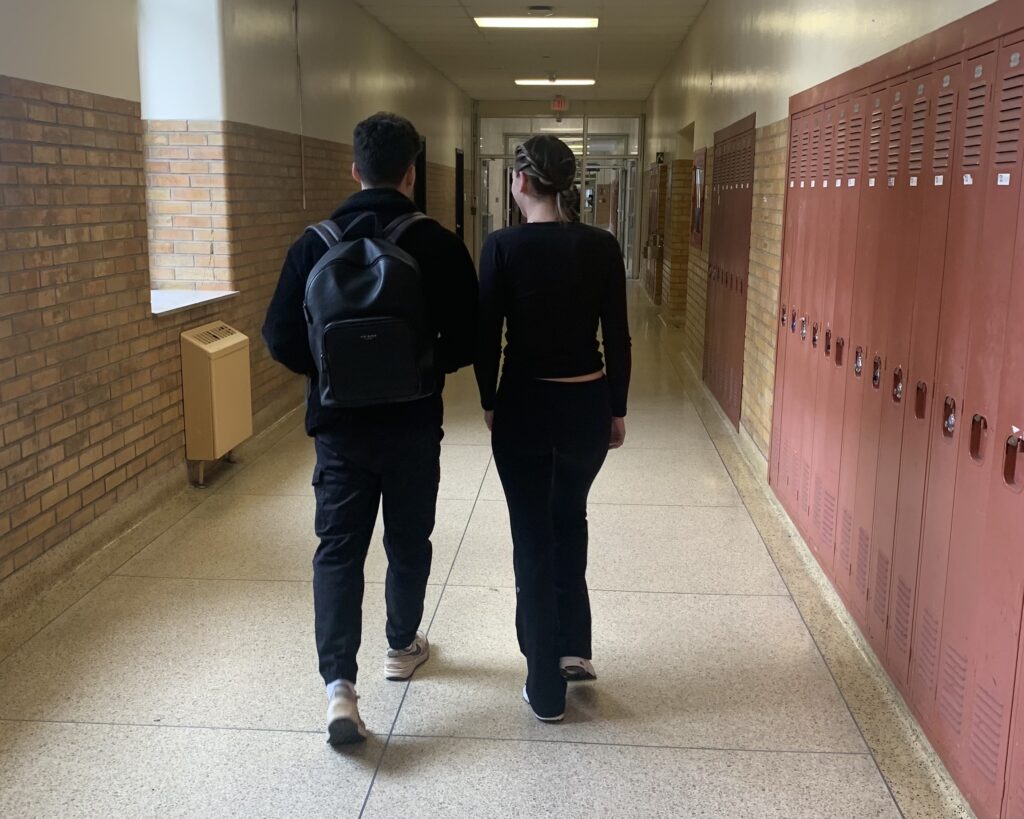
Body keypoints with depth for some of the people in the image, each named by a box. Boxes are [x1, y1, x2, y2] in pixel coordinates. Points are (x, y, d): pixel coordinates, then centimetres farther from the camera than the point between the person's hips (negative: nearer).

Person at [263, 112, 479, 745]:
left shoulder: (315, 243, -5)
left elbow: (281, 338, -3)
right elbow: (467, 341, -8)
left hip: (340, 425, 1)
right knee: (409, 542, 18)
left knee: (339, 549, 7)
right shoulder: (439, 245, -11)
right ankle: (403, 647, 37)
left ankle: (339, 684, -3)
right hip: (414, 426, -1)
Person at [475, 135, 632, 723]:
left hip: (525, 406, -3)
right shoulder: (602, 247, -3)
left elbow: (488, 336, -7)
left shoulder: (504, 247, -10)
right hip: (587, 404, 3)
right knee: (570, 520, 26)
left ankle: (547, 690, 15)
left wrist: (489, 403, 8)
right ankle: (574, 649, 30)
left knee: (533, 538, 8)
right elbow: (618, 338, 0)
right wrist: (618, 410, 11)